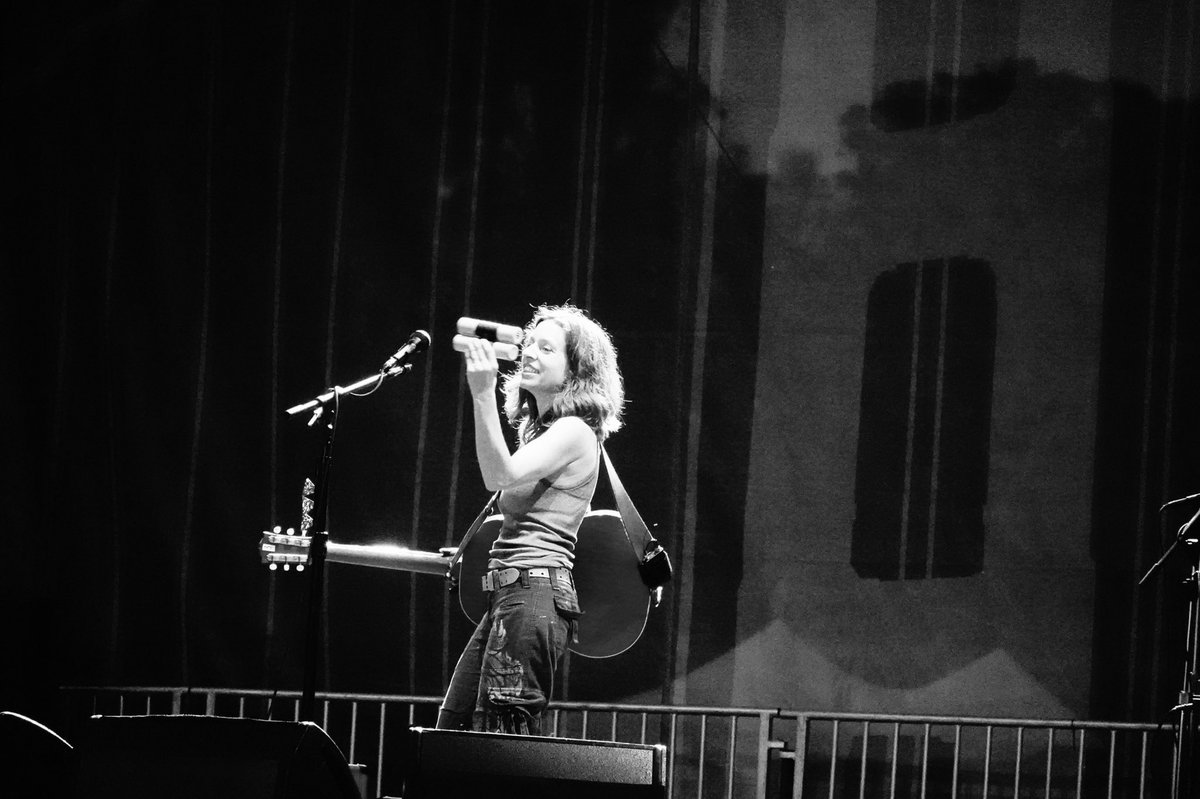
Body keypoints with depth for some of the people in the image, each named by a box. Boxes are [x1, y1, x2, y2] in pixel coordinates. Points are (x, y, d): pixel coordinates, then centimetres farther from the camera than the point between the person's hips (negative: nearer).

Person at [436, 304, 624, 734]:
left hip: (536, 591, -10)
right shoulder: (538, 428, 20)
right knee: (452, 727, 10)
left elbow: (500, 476, -25)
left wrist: (483, 395, -30)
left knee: (504, 734, -13)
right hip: (507, 595, 10)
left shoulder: (573, 432, -9)